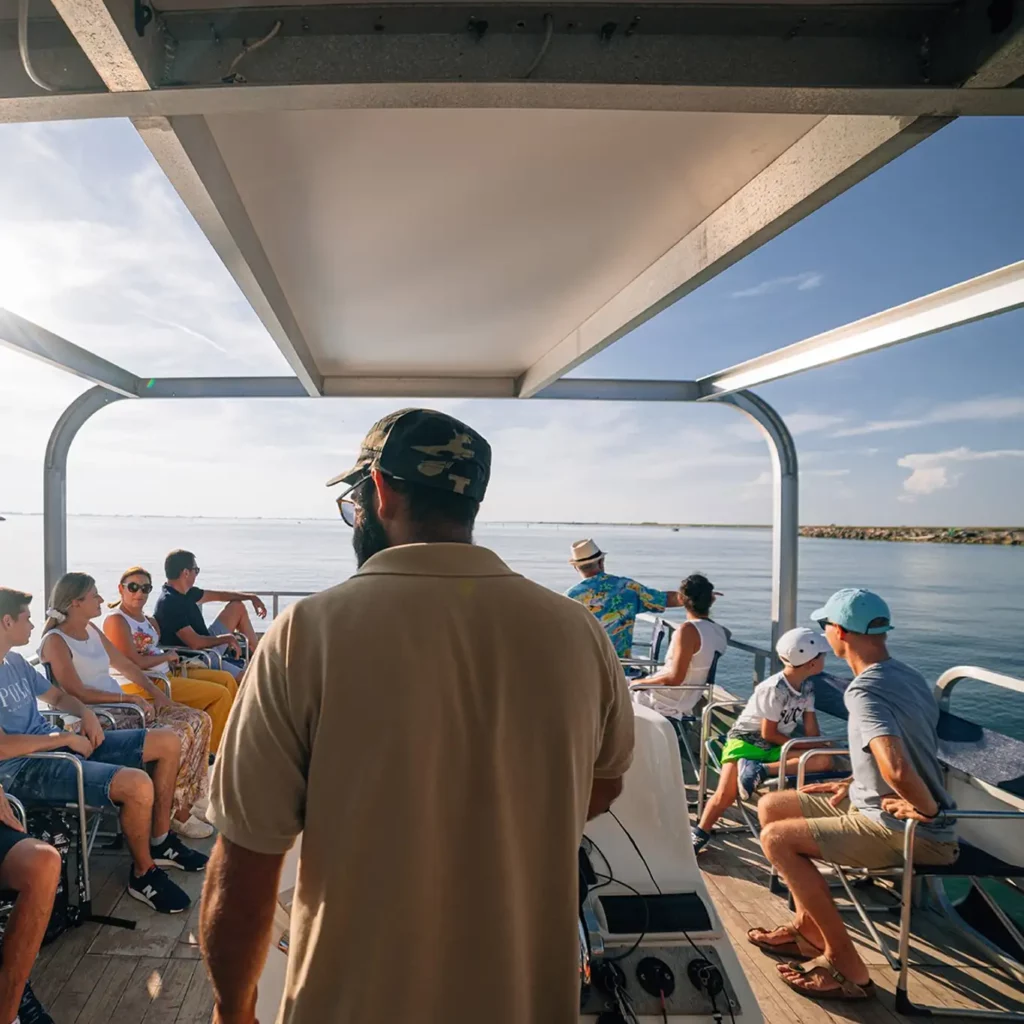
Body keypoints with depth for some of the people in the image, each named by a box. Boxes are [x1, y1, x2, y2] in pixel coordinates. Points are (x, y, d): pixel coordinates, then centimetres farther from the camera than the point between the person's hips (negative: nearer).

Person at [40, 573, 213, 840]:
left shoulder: (92, 630, 12)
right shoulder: (55, 641, -11)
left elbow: (125, 665, 16)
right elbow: (78, 693, -20)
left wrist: (156, 693, 3)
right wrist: (129, 698, -20)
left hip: (122, 706, 8)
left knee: (198, 721, -4)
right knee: (177, 736, -23)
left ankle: (195, 797, 3)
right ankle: (177, 812, -7)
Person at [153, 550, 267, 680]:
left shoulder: (184, 592, 2)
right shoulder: (168, 603, -26)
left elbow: (218, 595, 18)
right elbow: (195, 643, -29)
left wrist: (251, 597, 16)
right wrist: (228, 638, -16)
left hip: (208, 645, 10)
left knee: (237, 607, 16)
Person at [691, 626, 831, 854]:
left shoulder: (807, 686, -1)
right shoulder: (773, 688, -22)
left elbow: (811, 729, 2)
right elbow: (768, 733, -17)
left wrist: (816, 748, -15)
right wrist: (801, 745, -10)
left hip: (775, 746, 6)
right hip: (747, 739, -6)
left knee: (824, 760, -20)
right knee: (726, 794, -21)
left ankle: (760, 770, -23)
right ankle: (700, 834, 2)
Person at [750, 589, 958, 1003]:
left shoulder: (864, 690, -26)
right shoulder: (907, 675, 5)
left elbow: (896, 768, -41)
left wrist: (928, 809, -20)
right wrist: (852, 784, 11)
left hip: (906, 830, -9)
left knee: (777, 838, -14)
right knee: (771, 806, 10)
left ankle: (846, 965, -1)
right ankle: (809, 928, 22)